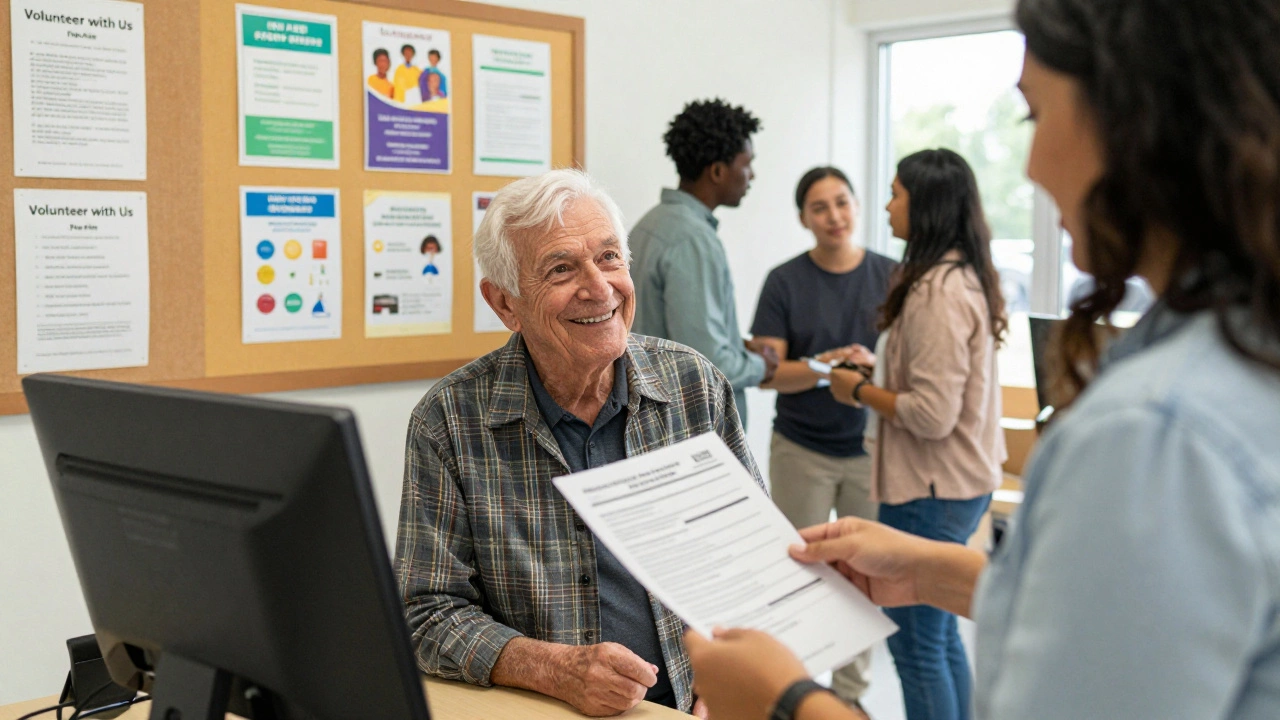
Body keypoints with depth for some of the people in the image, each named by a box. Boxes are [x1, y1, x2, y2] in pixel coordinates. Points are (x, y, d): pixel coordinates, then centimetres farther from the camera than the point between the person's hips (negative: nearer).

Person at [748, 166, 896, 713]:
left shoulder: (890, 276, 1)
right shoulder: (785, 282, -2)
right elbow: (768, 372, -6)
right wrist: (824, 366, -24)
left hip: (868, 448, 1)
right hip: (801, 449, -1)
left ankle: (850, 691, 24)